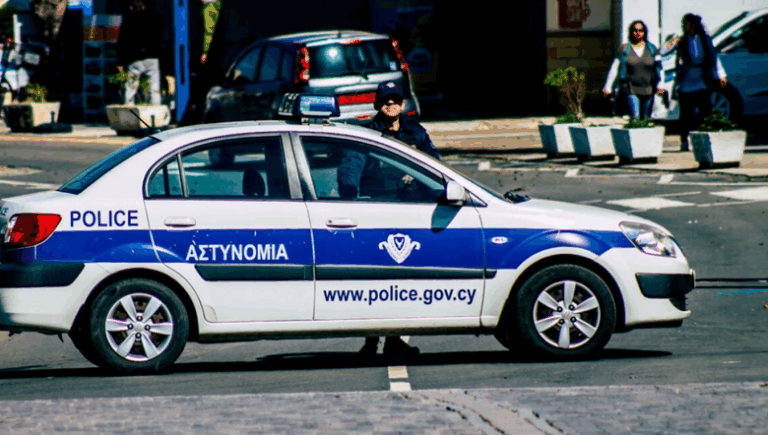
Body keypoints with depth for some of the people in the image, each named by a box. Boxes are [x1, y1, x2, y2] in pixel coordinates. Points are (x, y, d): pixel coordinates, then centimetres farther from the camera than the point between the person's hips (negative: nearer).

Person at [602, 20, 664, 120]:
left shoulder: (652, 49, 9)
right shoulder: (624, 49, 4)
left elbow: (659, 67, 8)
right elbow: (614, 69, 8)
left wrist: (660, 86, -4)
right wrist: (608, 87, 6)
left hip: (648, 90, 3)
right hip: (631, 90, -3)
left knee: (646, 119, 7)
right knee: (635, 117, -18)